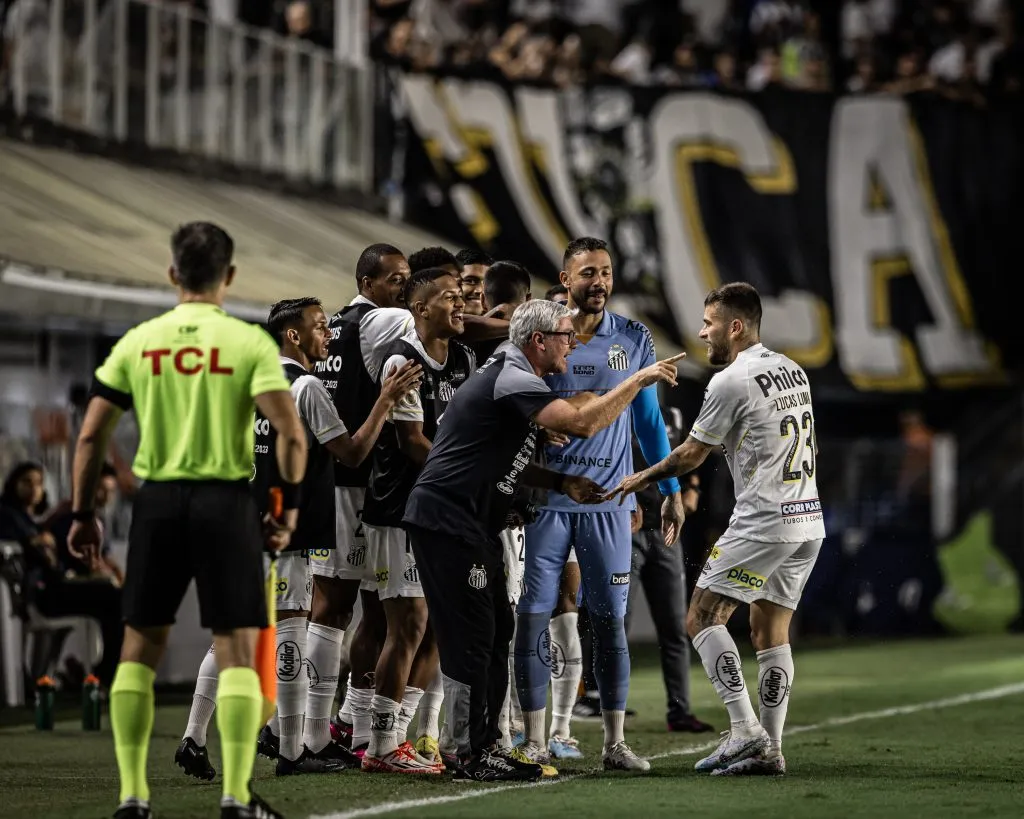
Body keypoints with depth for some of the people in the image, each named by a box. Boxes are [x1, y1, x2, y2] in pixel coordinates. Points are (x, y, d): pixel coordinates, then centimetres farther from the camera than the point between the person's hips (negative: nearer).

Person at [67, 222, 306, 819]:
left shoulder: (138, 342, 5)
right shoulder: (250, 342, -3)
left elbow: (91, 437, 4)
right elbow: (291, 434, -12)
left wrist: (83, 514, 13)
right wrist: (290, 507, 0)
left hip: (158, 500, 2)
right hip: (227, 500, -2)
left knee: (141, 646, 11)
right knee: (237, 649, 1)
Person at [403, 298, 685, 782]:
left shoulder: (512, 377, 19)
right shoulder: (513, 380, -16)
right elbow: (582, 424, -27)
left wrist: (560, 483, 11)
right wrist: (639, 380, -18)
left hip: (473, 524, 11)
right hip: (447, 520, -11)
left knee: (497, 632, 12)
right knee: (471, 637, -8)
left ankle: (485, 743, 18)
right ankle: (473, 756, -4)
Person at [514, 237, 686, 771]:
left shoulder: (633, 340, 6)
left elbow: (648, 420, 13)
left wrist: (670, 491, 12)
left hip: (607, 499, 1)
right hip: (545, 496, -1)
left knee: (609, 620, 2)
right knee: (536, 615, -2)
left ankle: (615, 743, 6)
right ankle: (535, 740, 4)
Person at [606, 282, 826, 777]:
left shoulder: (730, 381, -11)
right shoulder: (793, 371, 14)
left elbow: (692, 454, -3)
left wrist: (643, 478, 13)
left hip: (762, 523, -9)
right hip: (808, 520, 9)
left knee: (702, 619, -4)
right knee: (770, 630, 10)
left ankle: (744, 730, -14)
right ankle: (769, 750, 6)